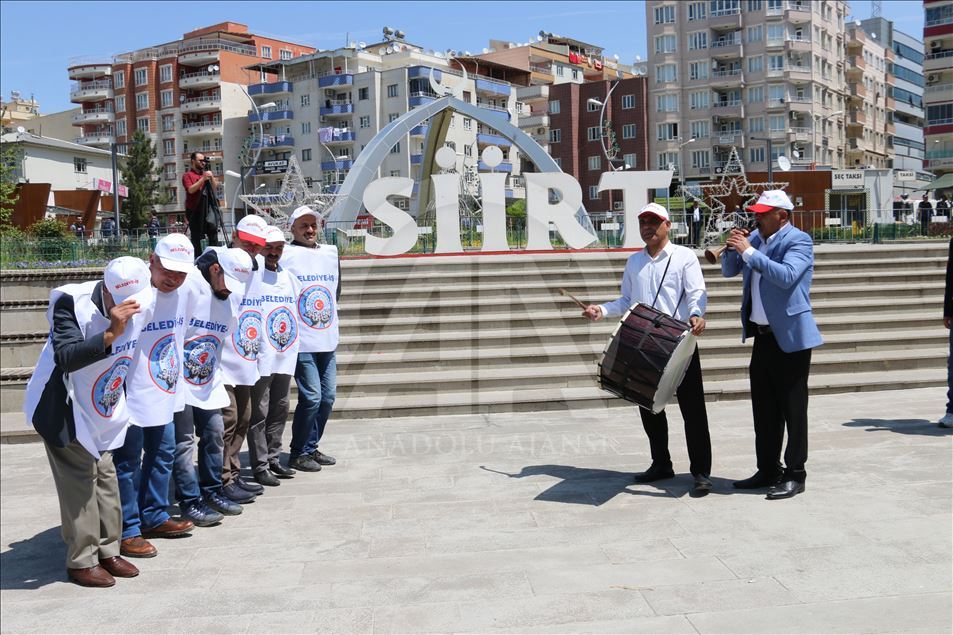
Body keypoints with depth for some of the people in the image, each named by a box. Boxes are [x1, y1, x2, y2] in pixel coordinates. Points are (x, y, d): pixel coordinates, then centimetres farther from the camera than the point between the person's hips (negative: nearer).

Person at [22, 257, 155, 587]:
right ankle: (81, 562, 7)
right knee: (79, 483, -4)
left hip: (102, 412, 7)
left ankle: (107, 552, 21)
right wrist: (110, 334, -49)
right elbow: (66, 358, -38)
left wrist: (123, 401, 16)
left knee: (105, 478, 10)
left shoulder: (134, 304, -7)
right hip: (65, 411, -6)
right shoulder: (72, 303, -27)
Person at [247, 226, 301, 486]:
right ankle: (260, 466, 6)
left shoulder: (289, 278, 14)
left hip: (285, 356, 7)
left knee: (280, 409, 14)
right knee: (259, 413, -1)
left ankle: (273, 459, 25)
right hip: (261, 357, -7)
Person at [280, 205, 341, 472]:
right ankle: (299, 453, 6)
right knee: (311, 397, -9)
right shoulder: (284, 255, -7)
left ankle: (311, 447, 24)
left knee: (328, 396, 9)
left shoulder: (331, 253, 13)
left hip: (327, 340, 7)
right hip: (300, 341, -7)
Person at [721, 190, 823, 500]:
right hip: (762, 335, 8)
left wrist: (749, 251, -24)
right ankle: (768, 470, 24)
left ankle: (795, 474, 9)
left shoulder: (798, 240, -11)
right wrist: (732, 249, -4)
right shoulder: (755, 238, 9)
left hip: (789, 336, -7)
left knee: (792, 407, 0)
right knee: (764, 408, 14)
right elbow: (729, 271, 16)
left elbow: (786, 276, -27)